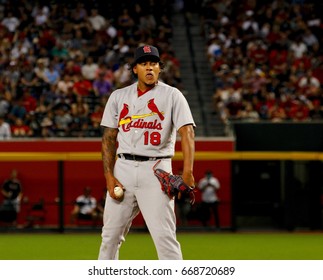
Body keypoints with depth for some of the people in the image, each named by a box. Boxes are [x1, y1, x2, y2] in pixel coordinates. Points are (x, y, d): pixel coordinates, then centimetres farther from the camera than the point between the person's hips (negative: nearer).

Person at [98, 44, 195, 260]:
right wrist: (109, 175, -2)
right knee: (111, 234, 8)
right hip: (123, 169, 4)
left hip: (156, 170, -4)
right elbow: (109, 138, 11)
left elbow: (187, 131, -11)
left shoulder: (171, 95, 0)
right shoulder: (119, 96, 11)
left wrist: (187, 171, -26)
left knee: (164, 236, -10)